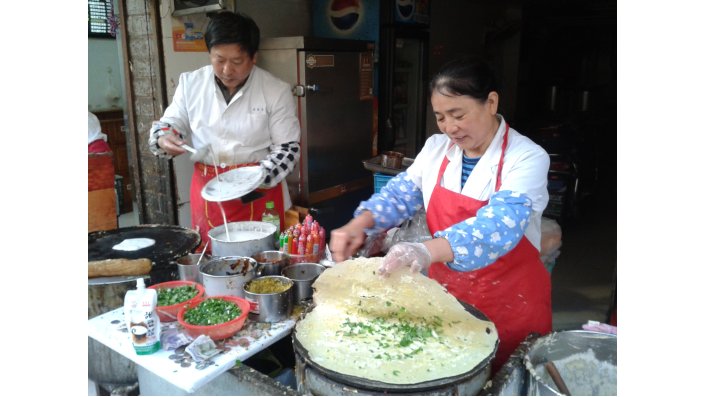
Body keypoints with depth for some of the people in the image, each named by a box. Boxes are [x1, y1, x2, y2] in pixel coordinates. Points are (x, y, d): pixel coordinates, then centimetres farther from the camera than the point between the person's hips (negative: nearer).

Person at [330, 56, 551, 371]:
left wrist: (428, 250, -50)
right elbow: (401, 193, 4)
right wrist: (358, 225, -17)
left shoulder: (527, 157, -18)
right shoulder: (436, 148, -1)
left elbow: (501, 224, -33)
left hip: (511, 302, -4)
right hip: (444, 291, 4)